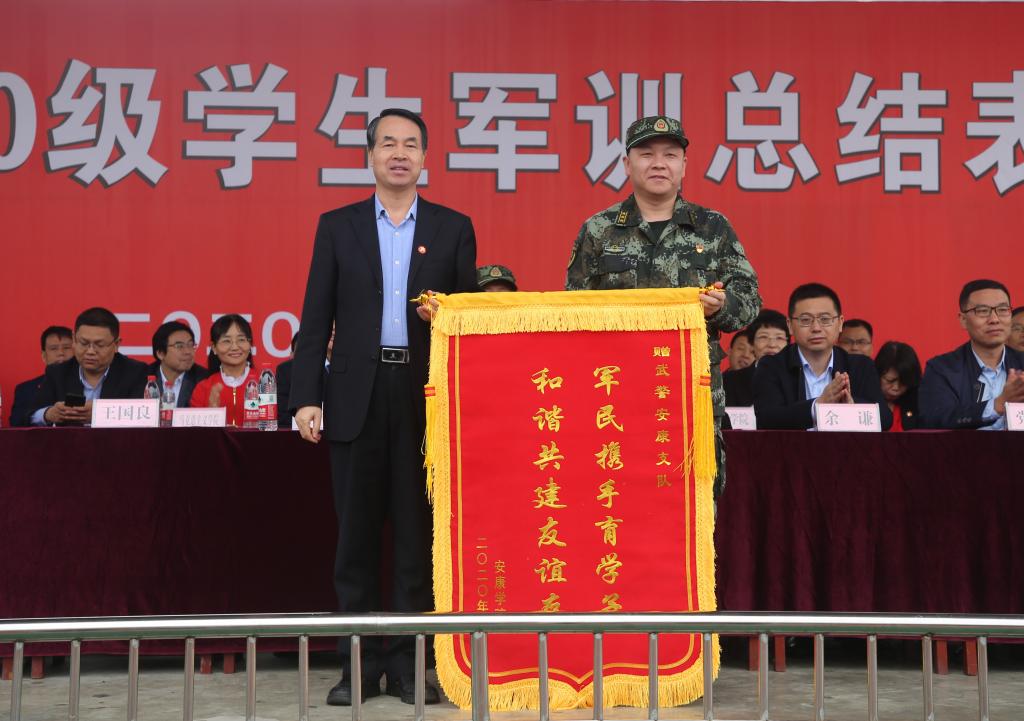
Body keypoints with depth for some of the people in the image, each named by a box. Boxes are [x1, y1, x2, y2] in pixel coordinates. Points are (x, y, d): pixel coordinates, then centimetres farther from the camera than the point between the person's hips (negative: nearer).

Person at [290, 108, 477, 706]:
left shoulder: (454, 228, 9)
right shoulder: (337, 226, 10)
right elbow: (317, 319, 5)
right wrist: (306, 398, -3)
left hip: (426, 397, 0)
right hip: (357, 396, 1)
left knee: (418, 532, 3)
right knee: (358, 533, 5)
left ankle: (408, 663, 12)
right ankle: (362, 664, 13)